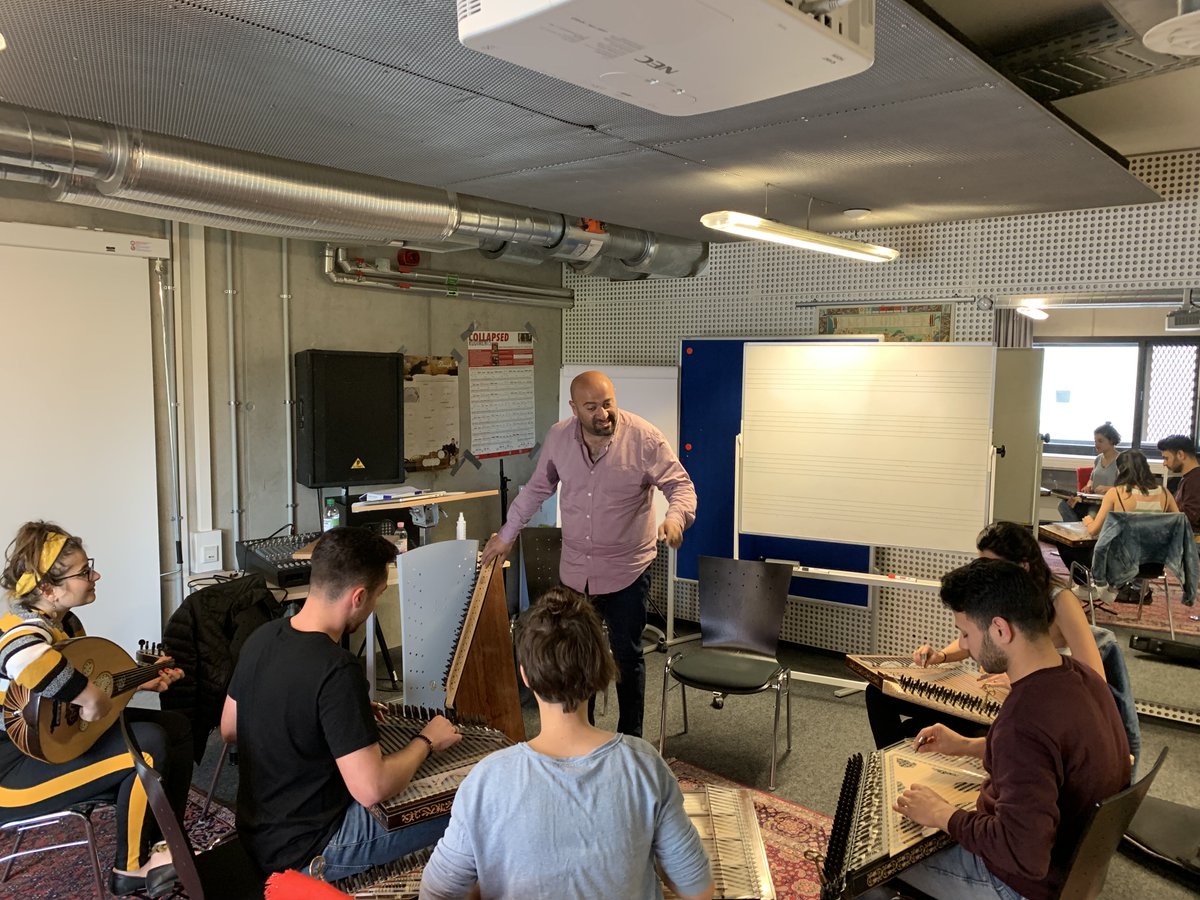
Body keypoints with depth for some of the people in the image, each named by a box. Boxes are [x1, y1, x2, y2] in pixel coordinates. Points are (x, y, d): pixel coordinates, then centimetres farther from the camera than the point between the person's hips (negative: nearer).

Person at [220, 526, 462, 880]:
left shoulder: (262, 637, -5)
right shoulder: (336, 671, -30)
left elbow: (229, 729, 10)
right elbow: (372, 790, -30)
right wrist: (426, 742, -11)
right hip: (305, 853, -8)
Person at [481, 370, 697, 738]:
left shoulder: (644, 438, -16)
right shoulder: (557, 437, -4)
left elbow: (681, 485, -12)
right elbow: (536, 489, 10)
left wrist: (675, 517, -34)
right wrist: (506, 535, 14)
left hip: (627, 569, -3)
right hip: (575, 570, 4)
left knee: (626, 655, 9)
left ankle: (631, 738, 26)